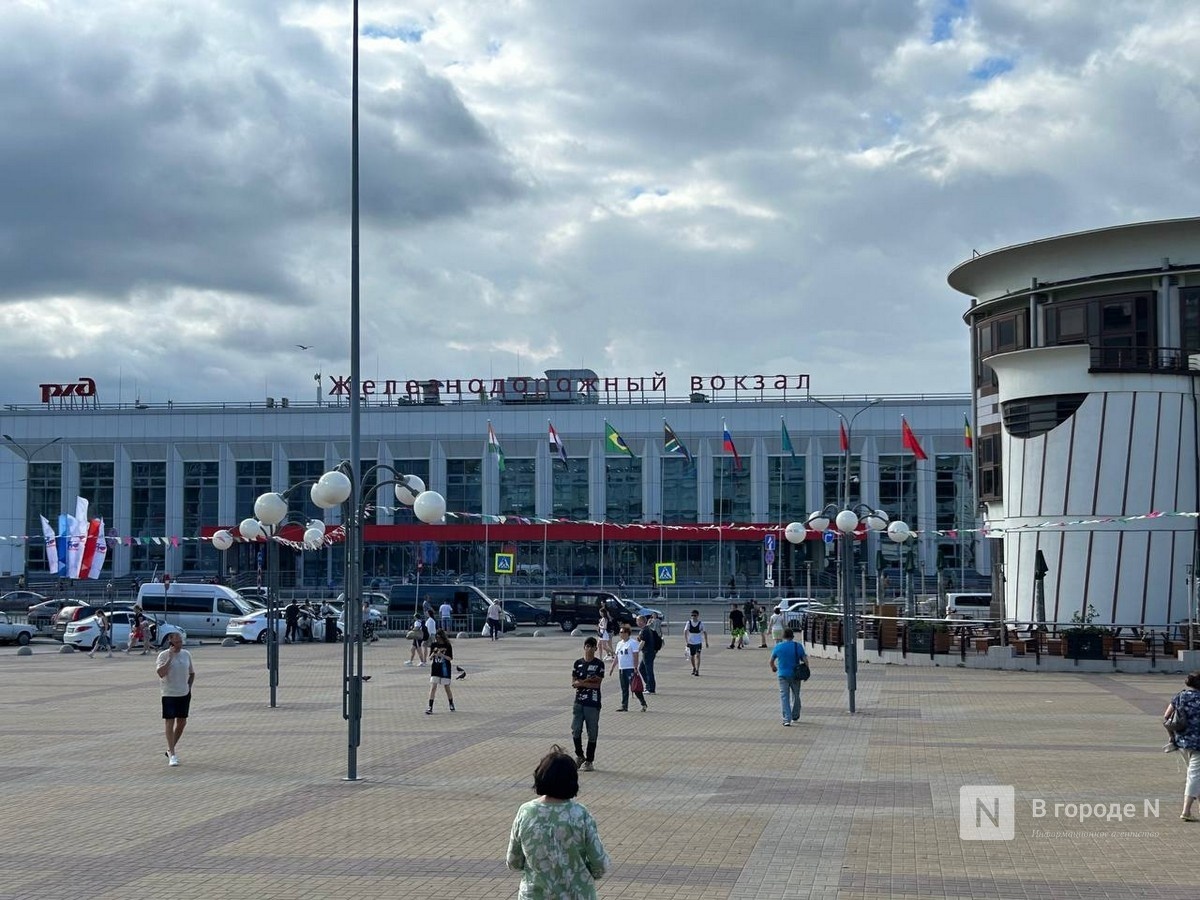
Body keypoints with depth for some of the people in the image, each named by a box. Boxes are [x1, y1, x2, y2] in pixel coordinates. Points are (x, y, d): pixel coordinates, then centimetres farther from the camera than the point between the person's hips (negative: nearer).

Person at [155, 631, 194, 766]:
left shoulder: (186, 654, 6)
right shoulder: (164, 655, -9)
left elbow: (192, 673, 18)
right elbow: (161, 673, -23)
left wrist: (189, 686, 7)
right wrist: (170, 658, -24)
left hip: (184, 694, 5)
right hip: (169, 694, -5)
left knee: (182, 722, 10)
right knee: (169, 722, -7)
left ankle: (171, 749, 26)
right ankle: (171, 754, -6)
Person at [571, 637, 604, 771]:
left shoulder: (599, 664, -2)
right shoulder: (578, 663, 7)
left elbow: (597, 684, -9)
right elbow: (573, 683, 0)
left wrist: (581, 682, -11)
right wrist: (589, 681, -14)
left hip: (593, 703, -3)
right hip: (579, 702, 3)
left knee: (592, 733, 1)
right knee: (575, 731, -2)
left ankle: (589, 760, 11)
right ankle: (579, 756, 18)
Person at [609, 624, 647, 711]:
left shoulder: (632, 642, -8)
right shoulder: (619, 643, 15)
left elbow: (635, 656, -13)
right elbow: (616, 657, 19)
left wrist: (635, 668, -18)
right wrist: (612, 667, 14)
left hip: (631, 668, -7)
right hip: (622, 669, 7)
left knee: (635, 687, -8)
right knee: (624, 688, 10)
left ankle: (644, 704, 0)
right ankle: (624, 705, 14)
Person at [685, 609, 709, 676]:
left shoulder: (700, 624, -6)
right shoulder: (688, 623, -5)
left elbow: (705, 632, 4)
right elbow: (685, 632, -12)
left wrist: (706, 642, 6)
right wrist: (686, 641, -24)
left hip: (698, 642, -2)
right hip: (691, 642, 2)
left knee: (697, 656, -15)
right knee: (692, 656, 13)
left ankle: (697, 670, -15)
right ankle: (693, 668, 35)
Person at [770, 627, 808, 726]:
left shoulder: (778, 647, -4)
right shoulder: (798, 646, -5)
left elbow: (771, 661, 7)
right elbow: (804, 660, -6)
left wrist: (773, 668, 29)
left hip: (782, 675, -1)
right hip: (795, 675, 1)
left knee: (784, 697, 0)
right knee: (795, 696, 19)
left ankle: (787, 719, -10)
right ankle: (795, 716, 32)